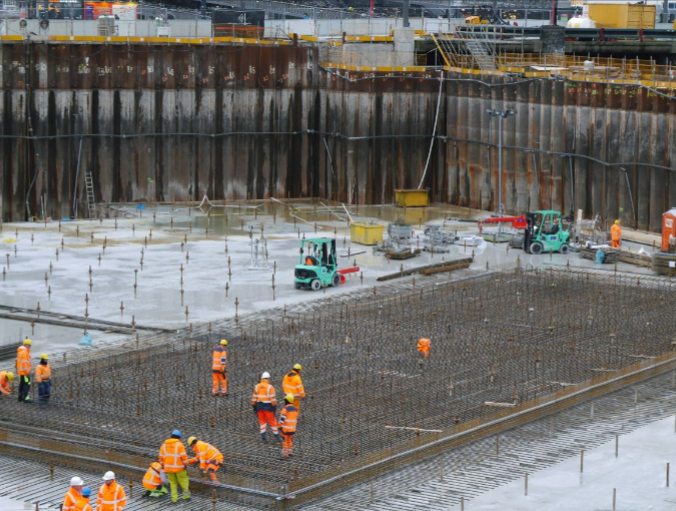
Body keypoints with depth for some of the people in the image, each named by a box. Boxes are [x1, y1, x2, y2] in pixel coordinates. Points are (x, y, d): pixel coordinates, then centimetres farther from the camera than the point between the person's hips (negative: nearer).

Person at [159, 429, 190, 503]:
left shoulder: (164, 445, 7)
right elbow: (183, 455, -14)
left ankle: (174, 498, 10)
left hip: (169, 467, 4)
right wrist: (186, 464, -6)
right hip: (179, 467, -4)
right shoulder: (179, 444, -8)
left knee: (173, 483, 13)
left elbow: (161, 457, 8)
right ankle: (186, 495, 11)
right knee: (183, 481, 8)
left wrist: (163, 465, 17)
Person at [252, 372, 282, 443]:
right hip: (267, 406, -3)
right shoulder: (270, 387, -13)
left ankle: (264, 438, 7)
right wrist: (274, 407, -10)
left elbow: (254, 398, 3)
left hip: (259, 406, 4)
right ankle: (277, 437, 17)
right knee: (272, 421, 9)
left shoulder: (256, 387, 0)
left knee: (262, 421, 13)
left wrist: (254, 407, 10)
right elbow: (273, 398, -15)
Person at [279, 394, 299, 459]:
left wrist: (280, 426, -9)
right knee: (290, 440, 23)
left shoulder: (285, 409, -17)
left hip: (285, 428, -7)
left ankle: (285, 454, -4)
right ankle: (290, 452, 32)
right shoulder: (295, 409, 6)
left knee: (284, 441, -2)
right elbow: (296, 418, 15)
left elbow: (282, 419, -18)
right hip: (292, 429, 7)